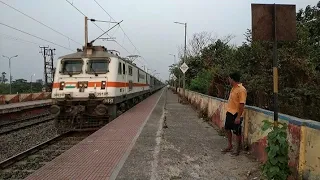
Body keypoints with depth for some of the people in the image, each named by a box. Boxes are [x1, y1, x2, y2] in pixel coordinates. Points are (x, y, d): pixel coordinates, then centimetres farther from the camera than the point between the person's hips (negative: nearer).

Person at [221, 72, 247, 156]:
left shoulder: (241, 90, -21)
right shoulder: (233, 88, 8)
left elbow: (242, 104, -23)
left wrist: (238, 117, -24)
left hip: (236, 115, -9)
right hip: (229, 113, 9)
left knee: (237, 132, 5)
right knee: (227, 129, 18)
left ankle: (238, 149, 22)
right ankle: (229, 146, 34)